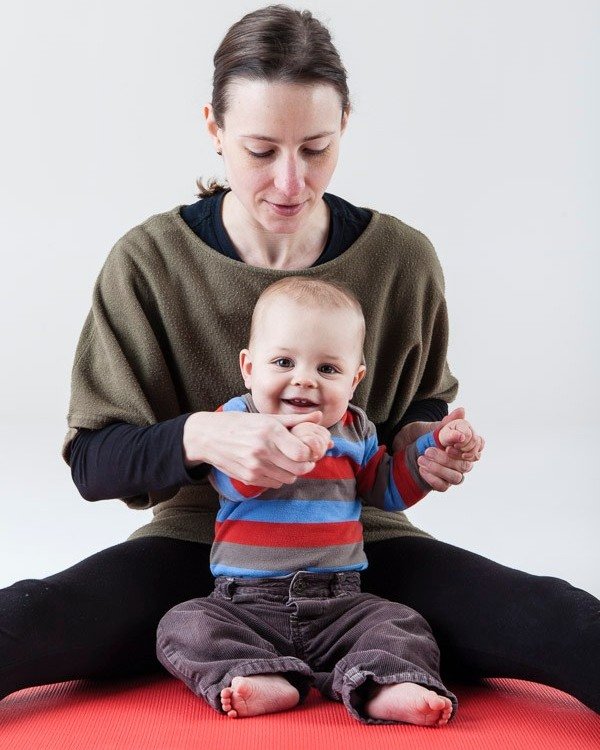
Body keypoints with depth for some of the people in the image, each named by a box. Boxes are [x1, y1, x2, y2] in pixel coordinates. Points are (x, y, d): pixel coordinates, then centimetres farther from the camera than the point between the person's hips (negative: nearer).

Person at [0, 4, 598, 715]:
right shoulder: (148, 262, -7)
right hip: (196, 543, -1)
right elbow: (92, 459, -8)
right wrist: (200, 436, -29)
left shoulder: (402, 258, -3)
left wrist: (424, 439, -11)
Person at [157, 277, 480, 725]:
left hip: (338, 605, 2)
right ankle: (263, 679, -40)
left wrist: (436, 447, 13)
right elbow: (233, 480, -21)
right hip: (246, 603, -2)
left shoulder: (355, 431, 11)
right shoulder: (236, 419, -1)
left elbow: (388, 488, 25)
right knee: (185, 625, -25)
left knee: (403, 627, -18)